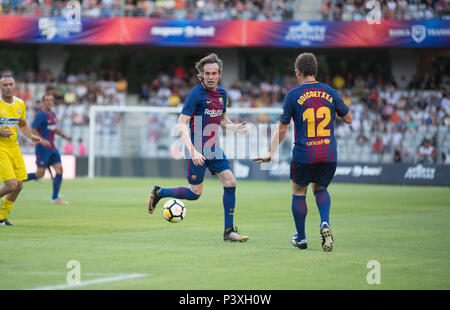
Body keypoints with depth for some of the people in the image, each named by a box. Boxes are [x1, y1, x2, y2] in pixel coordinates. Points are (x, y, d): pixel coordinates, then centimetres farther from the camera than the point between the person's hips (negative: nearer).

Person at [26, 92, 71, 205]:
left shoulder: (53, 114, 13)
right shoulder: (41, 115, -12)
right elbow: (32, 130, -18)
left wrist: (63, 135, 18)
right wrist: (41, 140, -30)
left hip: (52, 148, 8)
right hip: (43, 148, -8)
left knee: (59, 170, -3)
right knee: (40, 174, -7)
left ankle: (55, 198, 1)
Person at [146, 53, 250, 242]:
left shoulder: (222, 93, 7)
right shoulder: (196, 94, -16)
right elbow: (181, 125, -20)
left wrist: (235, 127, 1)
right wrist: (192, 151, -30)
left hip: (215, 149, 7)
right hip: (198, 151, -6)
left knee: (230, 183, -5)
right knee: (194, 194, -1)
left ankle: (229, 231, 2)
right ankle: (158, 193, 24)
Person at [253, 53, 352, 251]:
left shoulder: (293, 95, -4)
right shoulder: (330, 92, 4)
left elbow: (282, 128, -1)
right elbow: (348, 118, 14)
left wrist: (271, 153, 8)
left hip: (303, 154, -3)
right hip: (329, 154, 3)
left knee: (299, 193, 16)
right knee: (320, 189, 22)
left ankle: (301, 238, 20)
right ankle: (325, 224, -3)